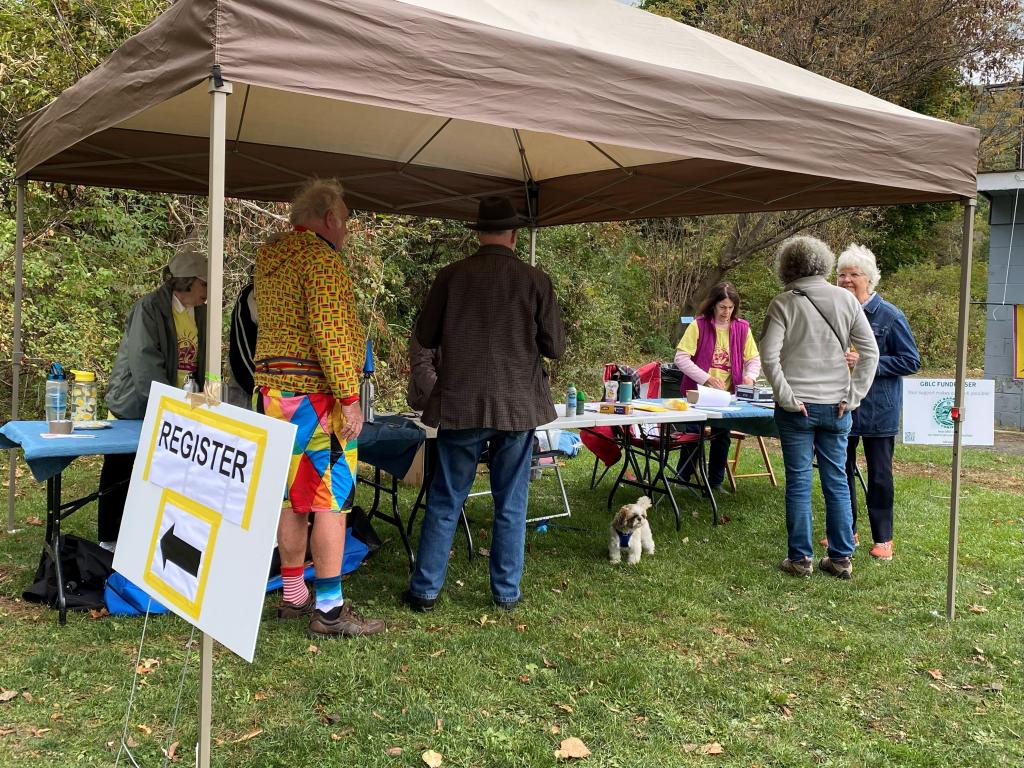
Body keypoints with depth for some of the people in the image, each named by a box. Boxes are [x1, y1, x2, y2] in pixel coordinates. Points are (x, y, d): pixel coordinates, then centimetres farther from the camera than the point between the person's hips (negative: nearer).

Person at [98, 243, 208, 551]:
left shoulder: (201, 313, 4)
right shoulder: (149, 308, -15)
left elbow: (204, 364, 10)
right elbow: (145, 367, -22)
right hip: (133, 409, -5)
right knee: (120, 479, 6)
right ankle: (110, 542, 19)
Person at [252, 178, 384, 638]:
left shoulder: (269, 257, 16)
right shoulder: (320, 257, -13)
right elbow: (328, 333, -21)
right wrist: (349, 397, -20)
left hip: (273, 389, 9)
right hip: (315, 394, -9)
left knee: (292, 497, 13)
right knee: (330, 498, -5)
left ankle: (294, 596, 21)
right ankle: (329, 609, -2)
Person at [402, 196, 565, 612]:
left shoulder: (451, 276, -3)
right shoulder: (535, 280, -4)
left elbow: (425, 336, 5)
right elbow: (555, 347, 0)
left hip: (461, 404, 0)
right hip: (519, 406, 0)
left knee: (445, 502, 10)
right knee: (511, 505, 11)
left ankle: (425, 590, 14)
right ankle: (507, 591, 18)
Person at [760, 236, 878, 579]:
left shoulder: (783, 304, -6)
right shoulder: (845, 299, 3)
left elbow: (769, 356, -15)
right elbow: (870, 352, 0)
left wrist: (787, 397, -8)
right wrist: (852, 396, 2)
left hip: (797, 407, -3)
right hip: (836, 406, 3)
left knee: (798, 482, 5)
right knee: (836, 480, 11)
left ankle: (800, 558, 12)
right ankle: (841, 558, 18)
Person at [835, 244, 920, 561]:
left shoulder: (890, 317, -10)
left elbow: (911, 361, -10)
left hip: (878, 409, -5)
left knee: (879, 475, 5)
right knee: (841, 470, 13)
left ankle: (882, 538, 18)